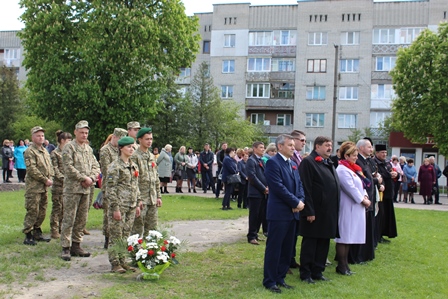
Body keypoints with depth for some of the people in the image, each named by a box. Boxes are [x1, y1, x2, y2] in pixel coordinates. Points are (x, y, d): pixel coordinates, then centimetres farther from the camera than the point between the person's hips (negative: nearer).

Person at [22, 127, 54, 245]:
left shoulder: (45, 151, 17)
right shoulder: (29, 151, -9)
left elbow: (50, 166, 21)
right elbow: (32, 170, -17)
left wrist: (50, 178, 3)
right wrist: (45, 180, -16)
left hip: (44, 187, 8)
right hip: (33, 187, -8)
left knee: (42, 212, 12)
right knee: (32, 212, -7)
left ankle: (37, 233, 23)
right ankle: (28, 236, -1)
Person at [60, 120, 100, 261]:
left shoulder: (88, 149, 16)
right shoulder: (69, 147, -5)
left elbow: (95, 165, 15)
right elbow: (68, 168, -14)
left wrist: (92, 178, -4)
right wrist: (84, 178, -13)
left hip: (86, 189, 7)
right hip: (72, 188, -7)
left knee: (82, 219, 10)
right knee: (69, 219, -5)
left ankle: (76, 245, 20)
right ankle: (65, 248, 0)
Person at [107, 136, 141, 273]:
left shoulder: (134, 166, 13)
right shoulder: (115, 166, -10)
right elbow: (111, 189, -13)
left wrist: (138, 204, 14)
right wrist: (115, 208, -16)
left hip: (131, 206, 7)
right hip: (119, 206, -7)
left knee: (126, 235, 11)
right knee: (116, 235, -1)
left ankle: (122, 261, 20)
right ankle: (115, 263, 6)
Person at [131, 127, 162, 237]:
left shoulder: (152, 157, 14)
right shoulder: (134, 157, -9)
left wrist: (159, 196, 13)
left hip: (153, 199, 7)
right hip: (141, 199, -7)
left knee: (152, 228, 10)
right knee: (138, 228, -1)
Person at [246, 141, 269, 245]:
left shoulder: (262, 161, 17)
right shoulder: (251, 160, -9)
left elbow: (265, 175, 16)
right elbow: (253, 177, -17)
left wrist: (267, 187, -1)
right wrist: (264, 188, -14)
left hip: (263, 193, 8)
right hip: (255, 193, -8)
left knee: (261, 215, 10)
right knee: (254, 215, -2)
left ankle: (255, 234, 22)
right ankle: (251, 236, 6)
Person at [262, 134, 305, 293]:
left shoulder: (293, 164, 15)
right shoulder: (273, 162, -12)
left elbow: (299, 184, 12)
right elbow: (278, 187, -19)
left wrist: (300, 201, -6)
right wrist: (296, 203, -15)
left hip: (292, 212, 8)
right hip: (279, 213, -8)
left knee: (287, 248, 13)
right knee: (274, 248, 0)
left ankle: (280, 278, 24)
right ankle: (270, 281, 10)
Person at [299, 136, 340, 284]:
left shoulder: (329, 163, 15)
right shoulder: (308, 162, -12)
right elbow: (306, 189, -17)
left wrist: (335, 209, 13)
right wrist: (309, 211, -20)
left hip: (329, 211, 8)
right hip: (315, 211, -8)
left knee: (324, 243, 13)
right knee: (310, 243, 3)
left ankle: (317, 271, 24)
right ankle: (305, 273, 14)